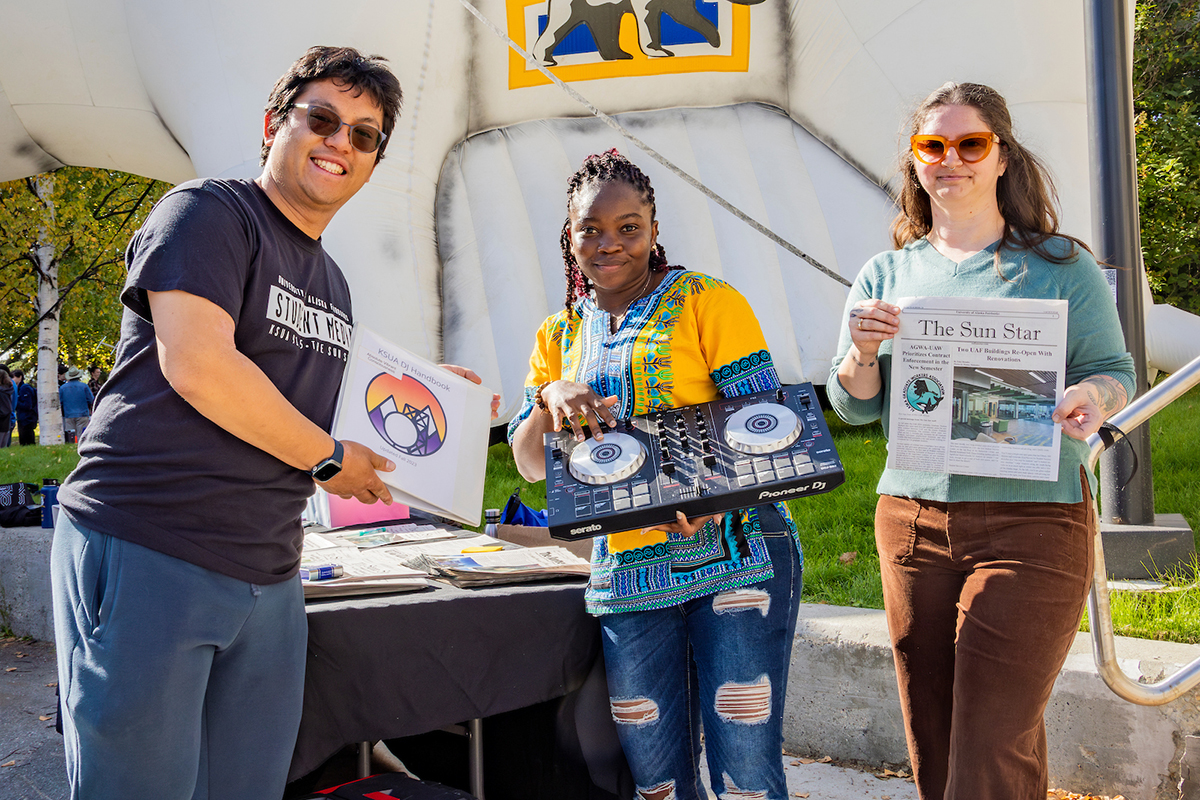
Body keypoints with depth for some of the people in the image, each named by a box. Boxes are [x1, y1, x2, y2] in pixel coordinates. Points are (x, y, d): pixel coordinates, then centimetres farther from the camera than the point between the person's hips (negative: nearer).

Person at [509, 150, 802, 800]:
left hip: (733, 553, -4)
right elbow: (530, 463, 10)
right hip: (626, 571, 4)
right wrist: (550, 397, -12)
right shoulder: (558, 336, 16)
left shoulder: (707, 301, 2)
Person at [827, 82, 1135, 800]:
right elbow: (855, 408, 9)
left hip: (1031, 522, -3)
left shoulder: (1060, 266, 3)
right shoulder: (886, 276, 10)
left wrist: (1091, 399, -17)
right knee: (932, 742, 13)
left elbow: (1114, 370, 6)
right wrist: (862, 352, -11)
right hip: (912, 519, 4)